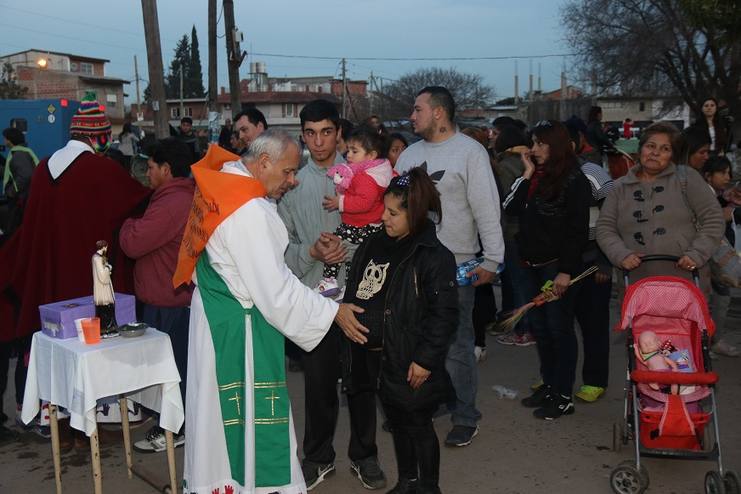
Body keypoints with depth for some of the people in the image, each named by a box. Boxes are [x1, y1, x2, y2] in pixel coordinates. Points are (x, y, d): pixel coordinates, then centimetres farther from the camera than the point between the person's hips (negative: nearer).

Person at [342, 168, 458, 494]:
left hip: (411, 363, -6)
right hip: (375, 356, 7)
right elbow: (354, 293, 12)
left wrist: (425, 359, -18)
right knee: (397, 422, 21)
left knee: (418, 426, 9)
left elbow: (444, 314, -17)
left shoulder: (435, 257, -16)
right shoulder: (374, 245, 4)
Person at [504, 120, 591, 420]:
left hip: (557, 265, -7)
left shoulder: (574, 180, -9)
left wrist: (566, 270, -17)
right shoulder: (535, 177, 12)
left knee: (559, 328, -1)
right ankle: (549, 385, 26)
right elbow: (510, 209, 2)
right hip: (533, 263, 7)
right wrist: (527, 174, -1)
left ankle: (563, 396, 8)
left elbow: (578, 230, -13)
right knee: (539, 327, 13)